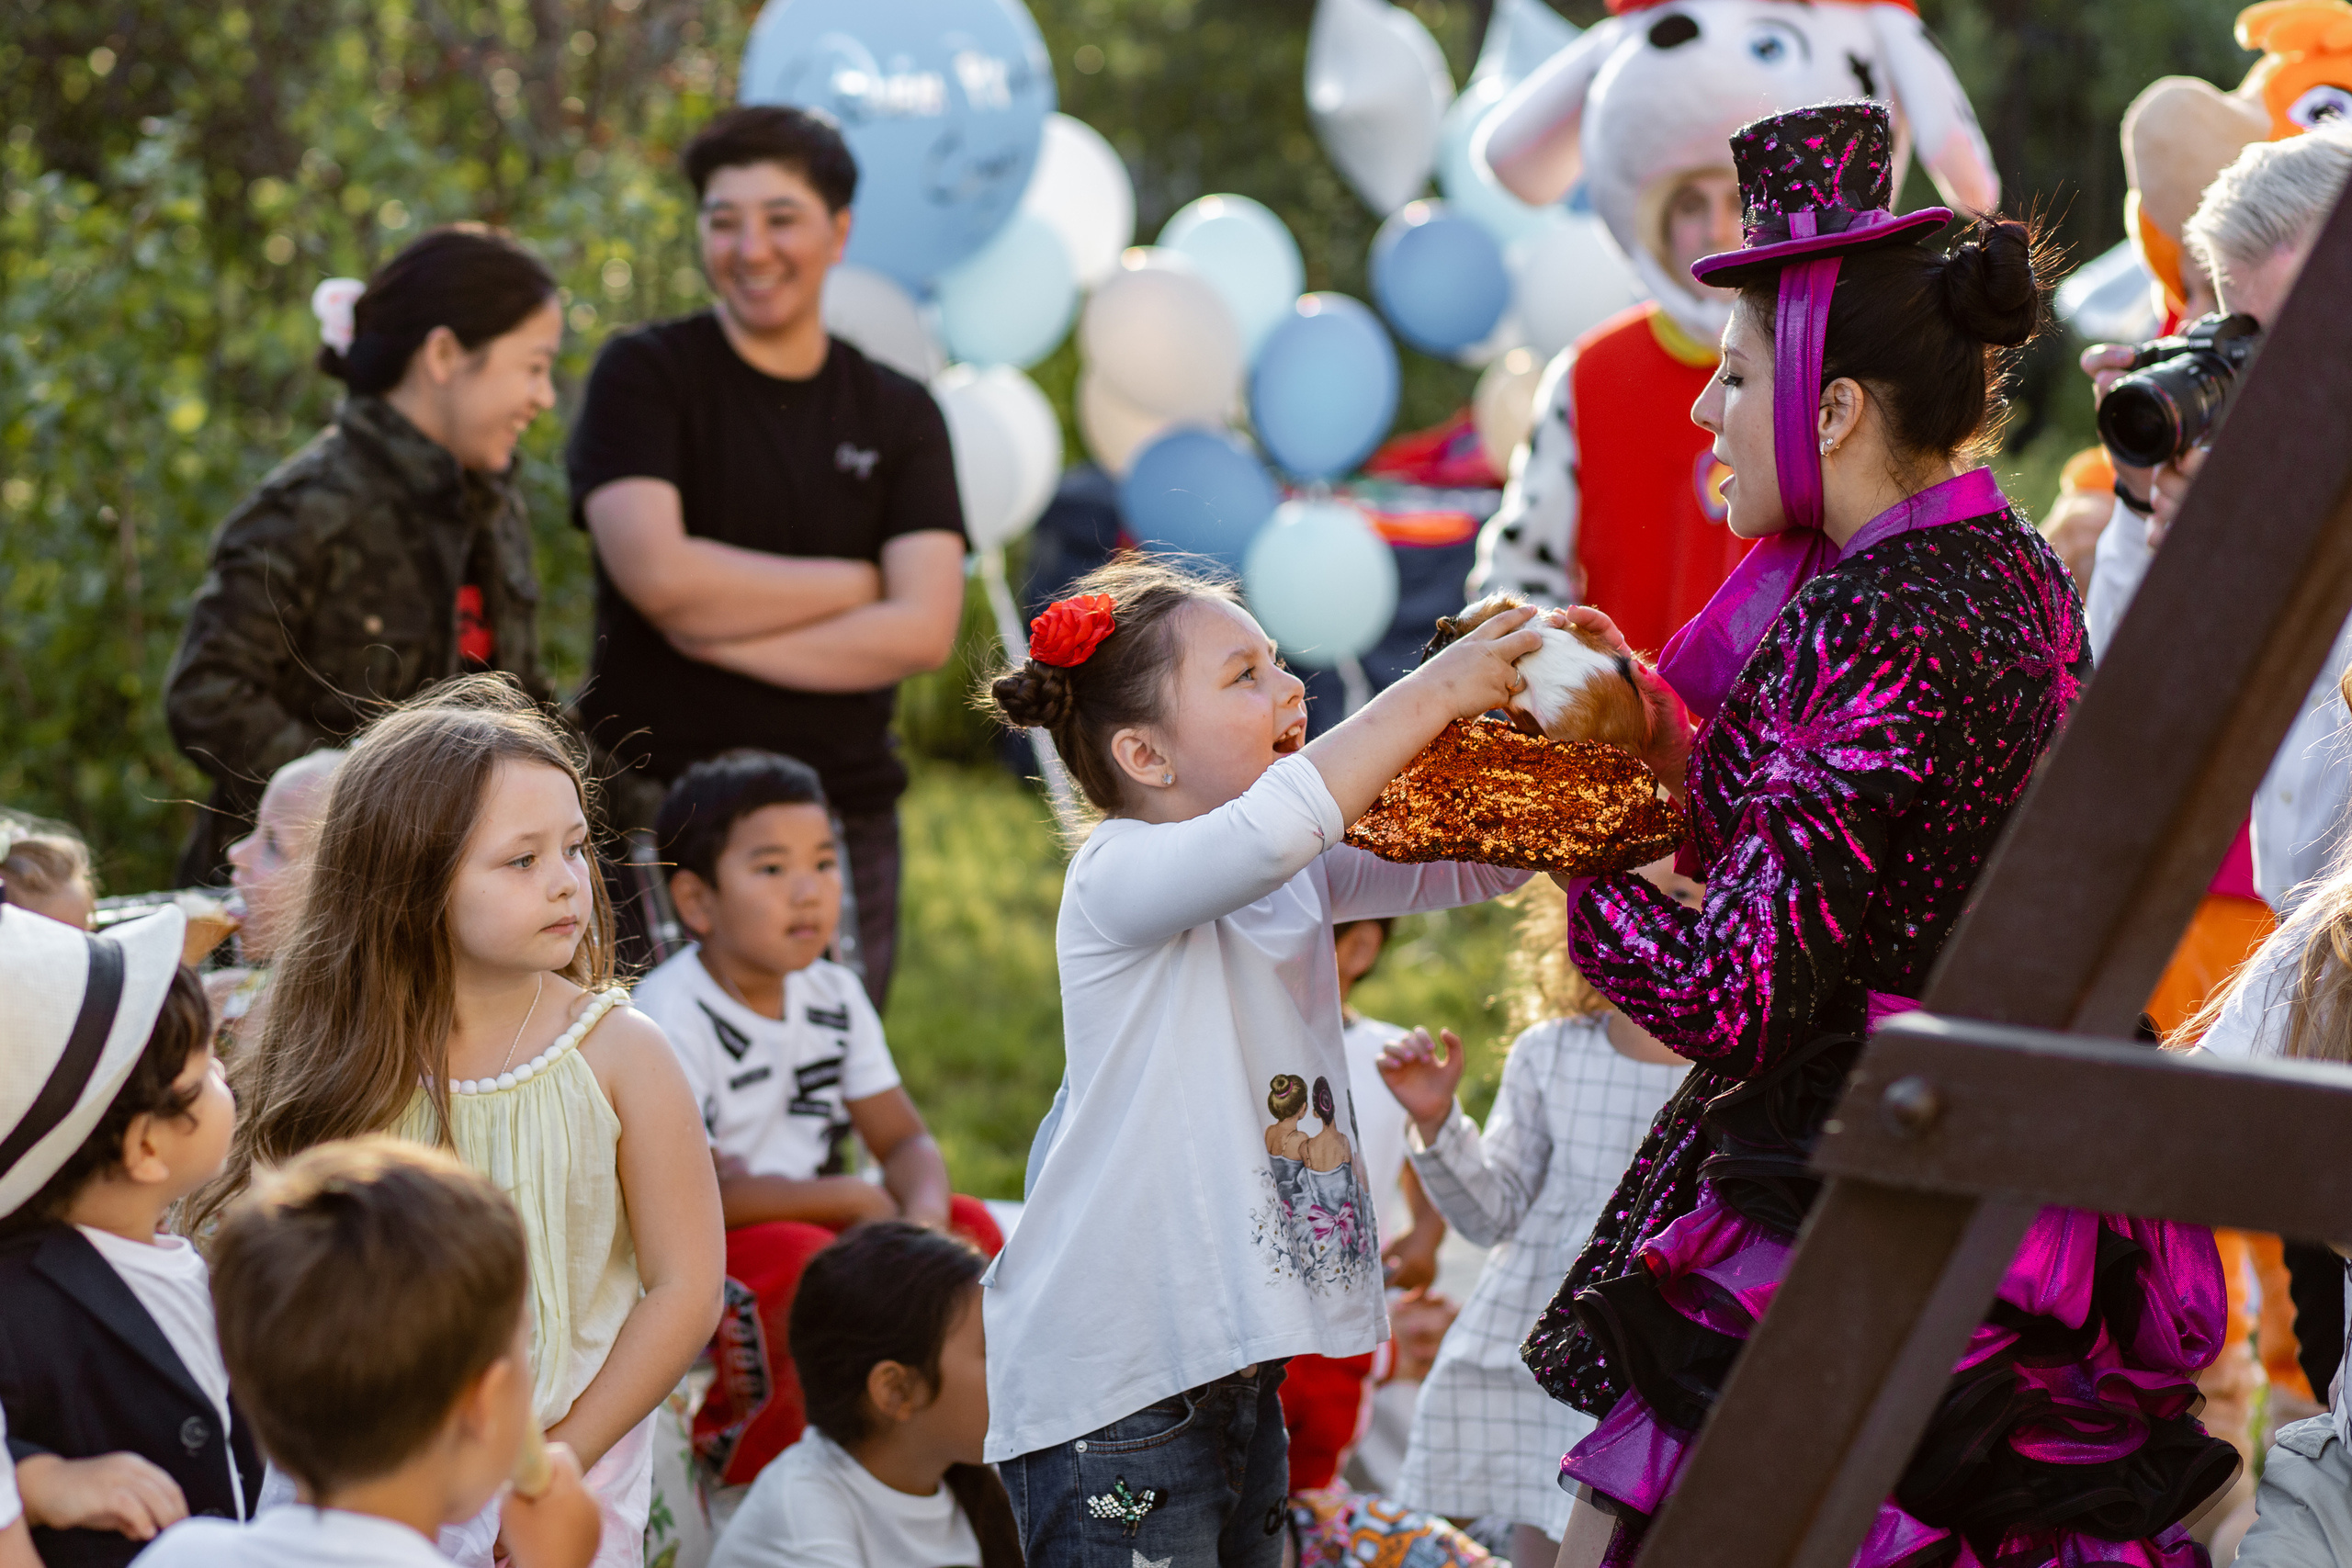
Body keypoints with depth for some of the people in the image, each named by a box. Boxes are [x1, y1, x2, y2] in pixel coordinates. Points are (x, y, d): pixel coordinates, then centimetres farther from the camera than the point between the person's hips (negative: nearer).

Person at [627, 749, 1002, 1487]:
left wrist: (924, 1218, -20)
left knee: (968, 1228, -10)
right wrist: (854, 1199, -18)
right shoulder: (672, 1014, -18)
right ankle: (739, 1448, -13)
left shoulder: (833, 996, 6)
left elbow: (905, 1140, 5)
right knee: (810, 1261, -35)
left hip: (816, 1225, 7)